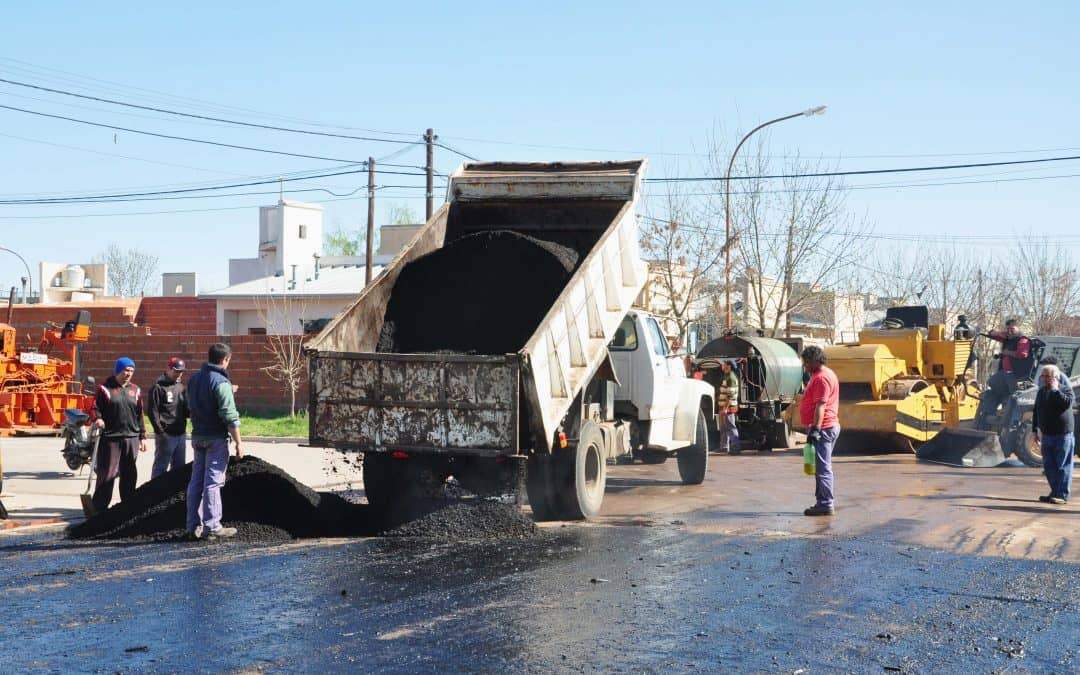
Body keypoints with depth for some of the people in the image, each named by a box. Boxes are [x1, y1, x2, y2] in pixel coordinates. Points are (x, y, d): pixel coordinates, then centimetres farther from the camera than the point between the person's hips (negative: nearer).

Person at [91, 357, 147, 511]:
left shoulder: (135, 390, 14)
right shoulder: (105, 389, 0)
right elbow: (95, 408, -1)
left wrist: (142, 436, 14)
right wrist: (97, 418, -22)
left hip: (131, 438, 4)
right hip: (110, 438, -4)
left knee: (129, 475, 8)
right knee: (107, 473, -4)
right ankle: (99, 507, 2)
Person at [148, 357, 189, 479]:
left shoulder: (181, 388, 15)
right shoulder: (158, 387, -7)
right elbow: (152, 412, -12)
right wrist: (160, 431, -16)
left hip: (180, 433, 7)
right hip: (166, 435, -7)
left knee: (179, 467, 12)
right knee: (160, 467, -1)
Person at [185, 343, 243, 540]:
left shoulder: (194, 379, 9)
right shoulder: (221, 382, -15)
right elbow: (230, 416, -18)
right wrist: (238, 443, -14)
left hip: (197, 436, 7)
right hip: (216, 438, -7)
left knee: (196, 481, 11)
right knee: (213, 482, -4)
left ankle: (194, 526, 14)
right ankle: (211, 527, -2)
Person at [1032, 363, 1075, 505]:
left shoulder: (1065, 390, -4)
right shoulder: (1042, 392, 13)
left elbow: (1067, 403, -26)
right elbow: (1036, 412, 20)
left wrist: (1055, 390, -19)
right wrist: (1035, 430, 17)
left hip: (1063, 435, -6)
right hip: (1046, 435, 7)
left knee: (1063, 466, -4)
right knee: (1049, 466, 9)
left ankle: (1063, 495, -2)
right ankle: (1055, 492, 18)